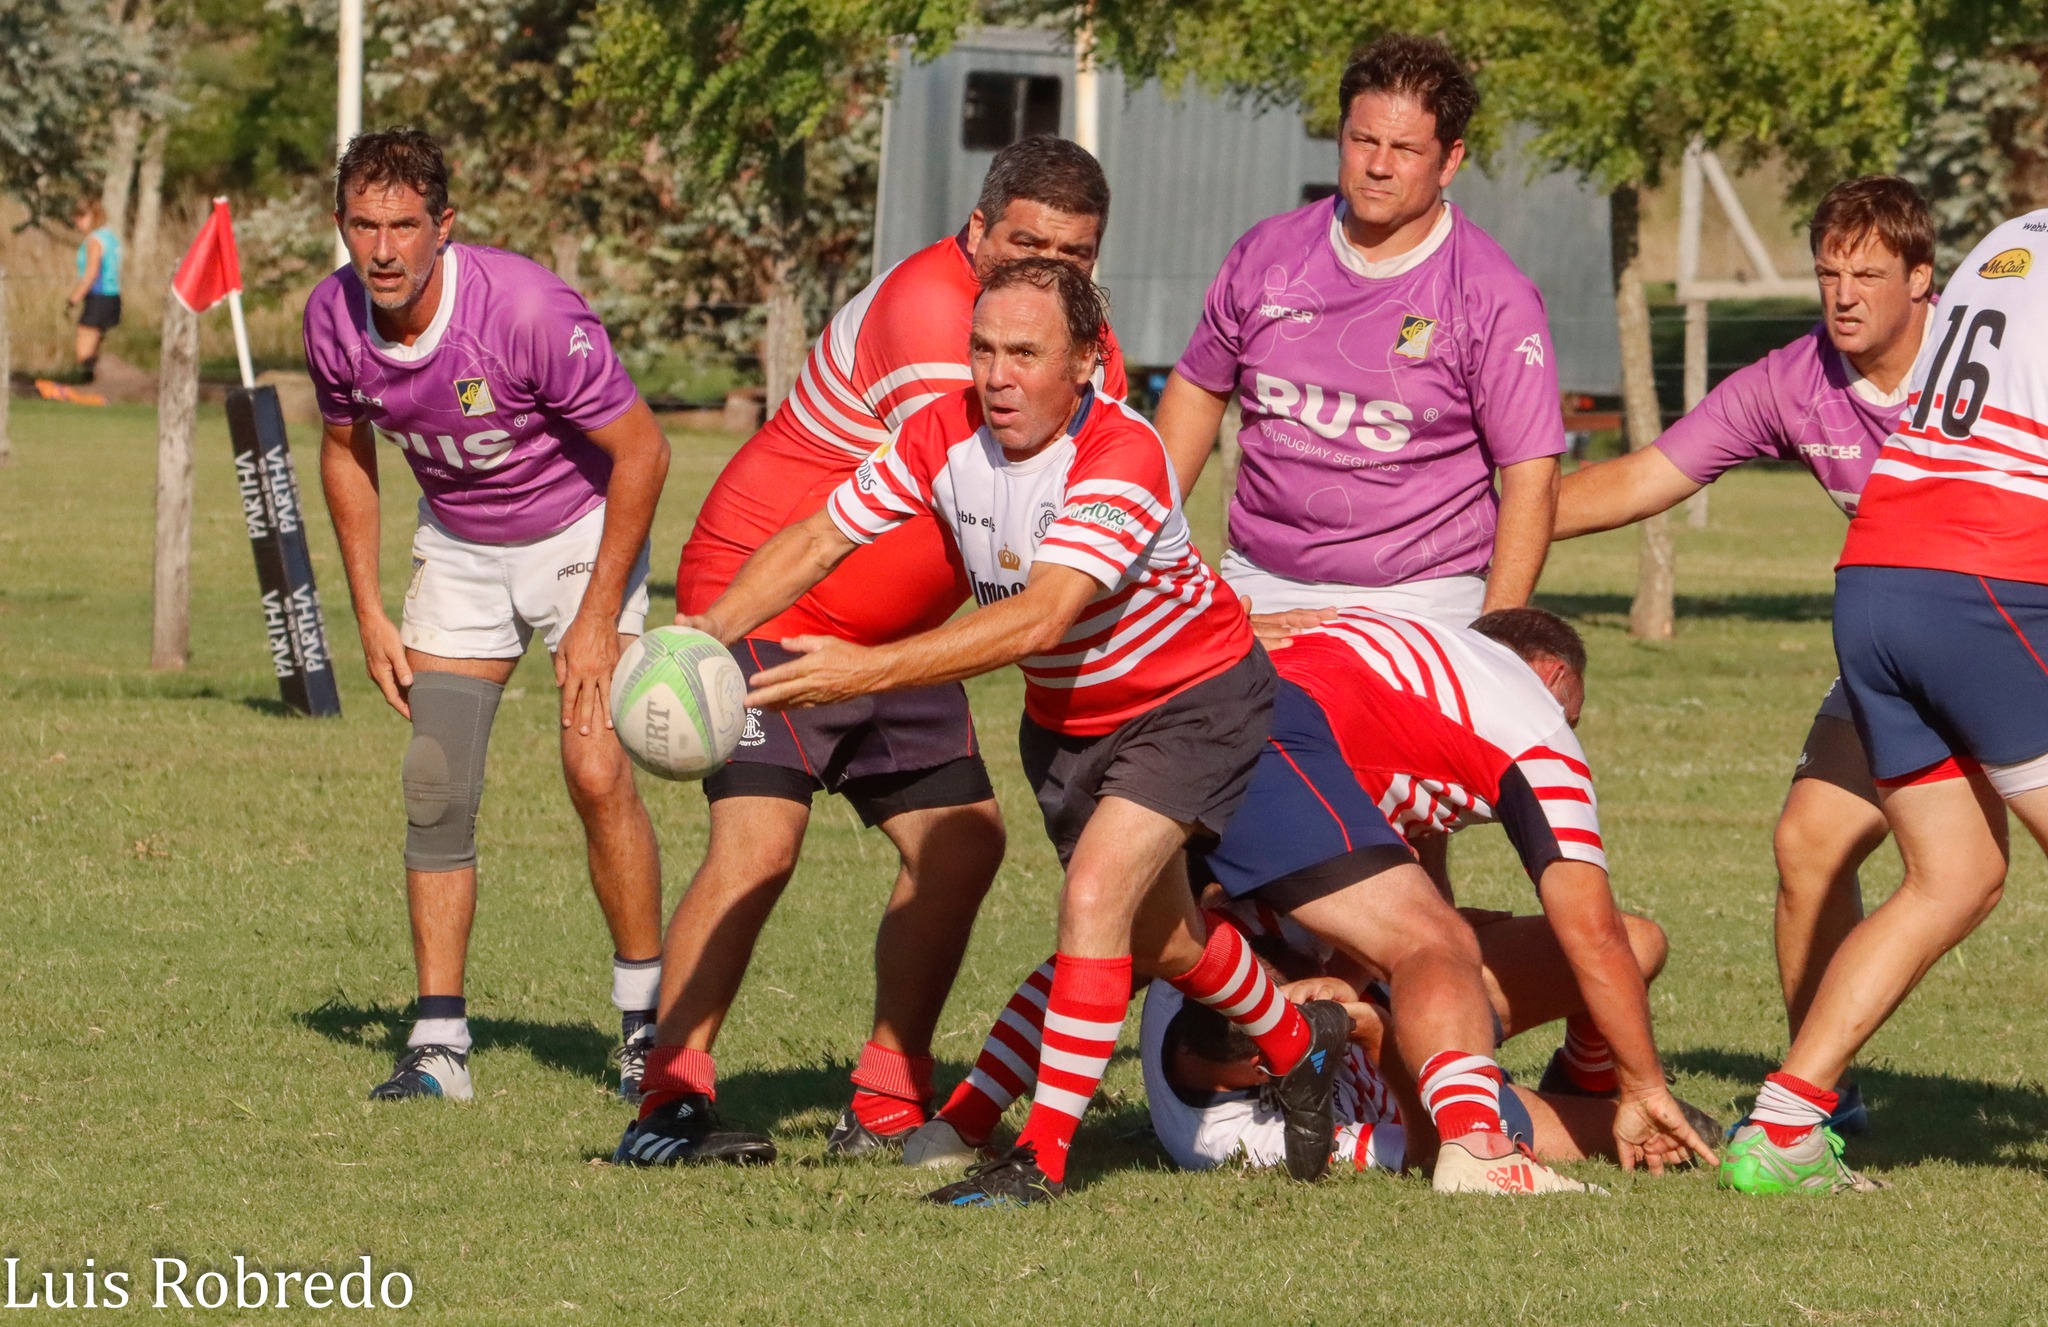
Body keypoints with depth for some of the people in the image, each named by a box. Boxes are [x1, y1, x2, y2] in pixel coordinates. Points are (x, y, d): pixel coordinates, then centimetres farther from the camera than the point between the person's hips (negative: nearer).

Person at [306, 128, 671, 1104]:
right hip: (457, 547, 5)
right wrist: (370, 614, 4)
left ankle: (648, 1022, -2)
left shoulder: (529, 309, -31)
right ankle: (439, 1044, -1)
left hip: (581, 532, -5)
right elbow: (346, 450, 7)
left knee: (596, 774, -17)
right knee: (436, 785, -6)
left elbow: (640, 451, -21)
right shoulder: (334, 321, -15)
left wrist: (598, 616, -20)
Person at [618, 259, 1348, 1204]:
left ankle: (1044, 1156, -18)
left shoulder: (1122, 456, -34)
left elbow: (1039, 619, -44)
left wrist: (870, 669, -51)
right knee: (1157, 944, 20)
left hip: (1191, 699, -7)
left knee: (1094, 897, -25)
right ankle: (1299, 1045, 49)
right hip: (1064, 720, 7)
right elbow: (819, 539, -10)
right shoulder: (944, 434, -16)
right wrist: (708, 632, -27)